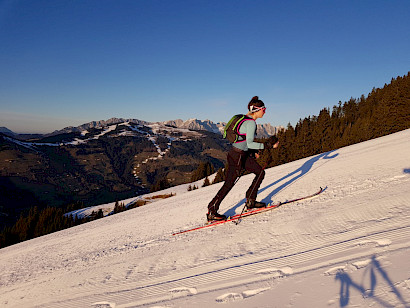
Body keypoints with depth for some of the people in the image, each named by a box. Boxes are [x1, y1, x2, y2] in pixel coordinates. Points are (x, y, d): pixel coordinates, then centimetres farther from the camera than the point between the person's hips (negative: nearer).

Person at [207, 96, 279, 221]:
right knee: (229, 184, -2)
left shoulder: (247, 119, 12)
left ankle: (250, 201, 18)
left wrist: (252, 151, 21)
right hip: (237, 156, -10)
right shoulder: (251, 123, -18)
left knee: (260, 172, 12)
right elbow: (249, 143, -25)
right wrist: (266, 145, -24)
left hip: (244, 154, 10)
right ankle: (211, 212, 8)